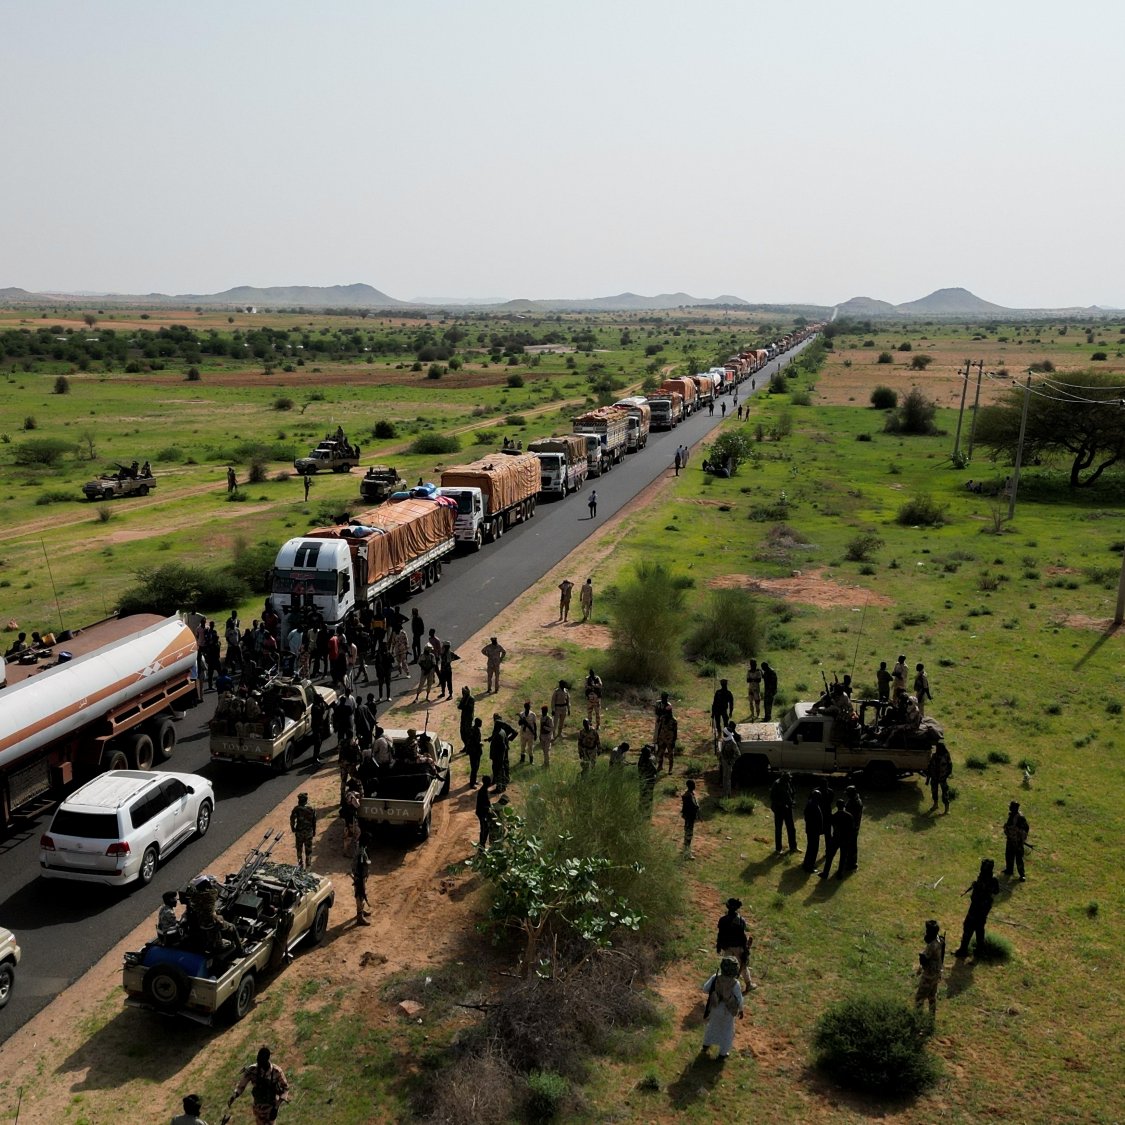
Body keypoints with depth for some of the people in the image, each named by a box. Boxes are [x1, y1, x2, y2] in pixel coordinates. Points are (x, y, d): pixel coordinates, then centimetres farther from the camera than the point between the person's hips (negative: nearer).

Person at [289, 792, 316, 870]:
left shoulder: (297, 808, -13)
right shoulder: (311, 808, -5)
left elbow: (292, 819, -11)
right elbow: (314, 821, 0)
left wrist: (293, 828, 6)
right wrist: (314, 831, 10)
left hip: (299, 831, -2)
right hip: (309, 831, 2)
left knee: (299, 848, 15)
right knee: (308, 848, 12)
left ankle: (300, 863, 22)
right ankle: (308, 863, 17)